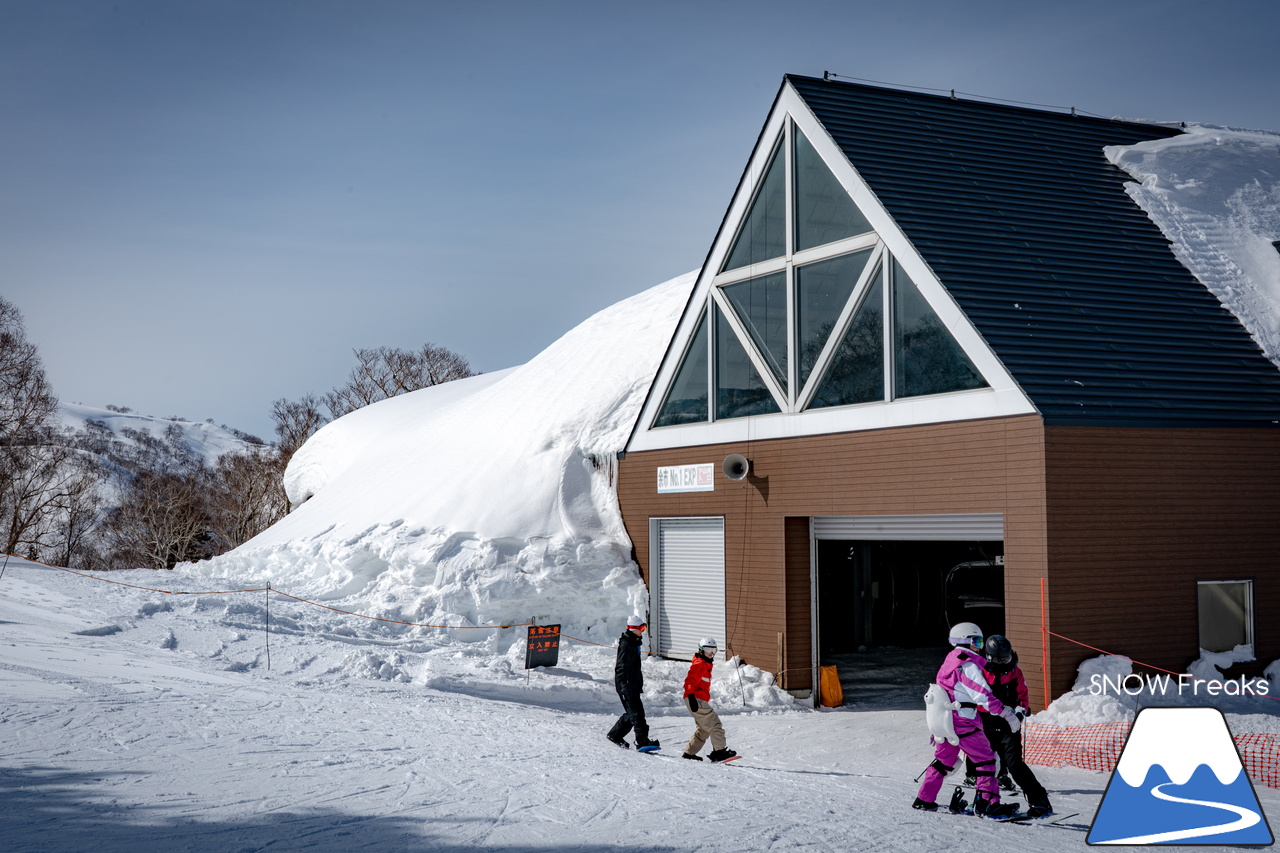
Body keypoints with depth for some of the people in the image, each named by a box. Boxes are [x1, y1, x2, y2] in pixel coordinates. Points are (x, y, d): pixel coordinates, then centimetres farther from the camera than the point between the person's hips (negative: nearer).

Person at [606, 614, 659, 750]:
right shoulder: (626, 644, -15)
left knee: (632, 713, 13)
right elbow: (622, 667, -21)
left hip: (633, 685, 10)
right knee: (636, 712, -14)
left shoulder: (634, 642, 17)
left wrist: (639, 684, 27)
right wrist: (624, 686, -27)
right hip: (625, 685, -10)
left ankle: (615, 734, 25)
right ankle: (642, 741, -17)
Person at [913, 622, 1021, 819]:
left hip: (943, 721, 9)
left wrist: (937, 728, 28)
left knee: (943, 760, 20)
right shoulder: (968, 665, -12)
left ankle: (924, 799, 23)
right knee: (985, 759, -2)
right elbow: (983, 695, -19)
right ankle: (987, 803, -8)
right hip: (962, 721, -9)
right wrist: (1006, 712, -17)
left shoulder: (949, 662, 17)